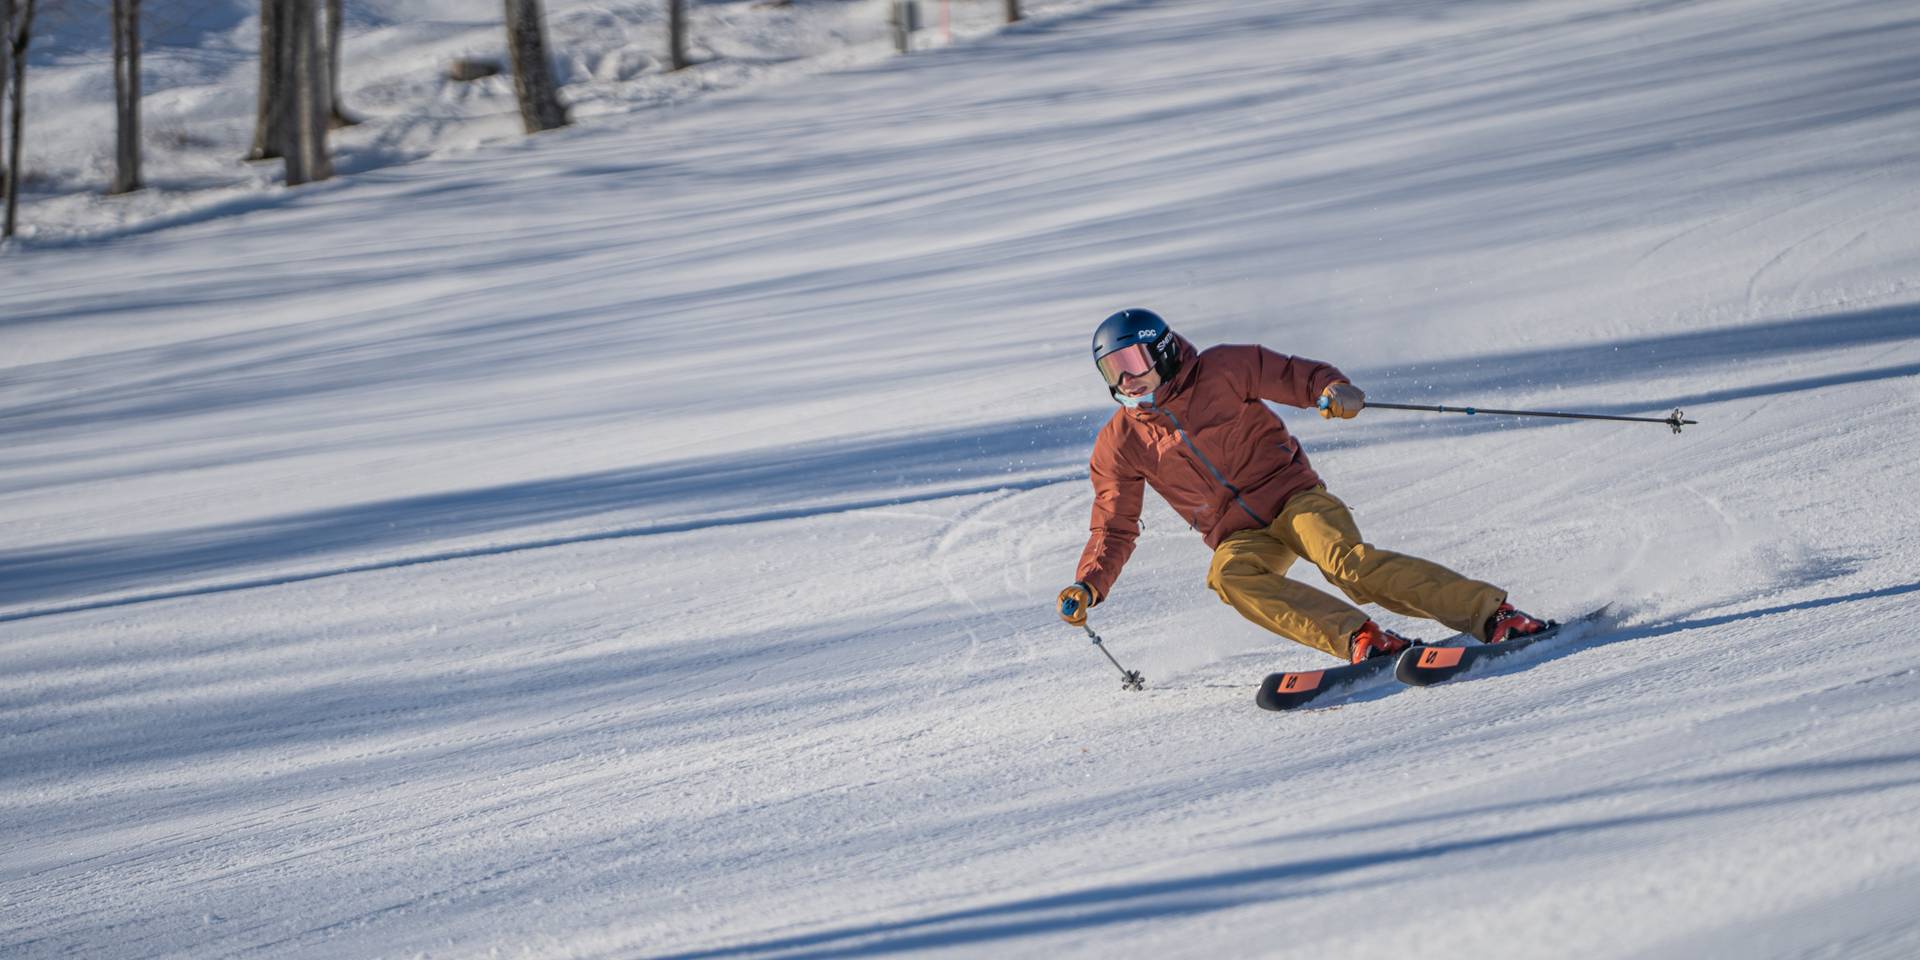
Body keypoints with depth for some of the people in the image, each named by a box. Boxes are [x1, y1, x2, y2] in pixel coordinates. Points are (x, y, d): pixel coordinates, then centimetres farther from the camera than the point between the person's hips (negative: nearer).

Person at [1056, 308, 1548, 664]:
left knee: (1348, 563, -31)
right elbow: (1114, 530, 10)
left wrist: (1334, 390, -23)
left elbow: (1299, 376, 1)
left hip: (1293, 497, -3)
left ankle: (1490, 613, -33)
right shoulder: (1120, 445, 7)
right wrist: (1087, 586, -6)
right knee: (1228, 575, -33)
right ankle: (1359, 639, -41)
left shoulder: (1221, 371, -1)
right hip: (1240, 536, 3)